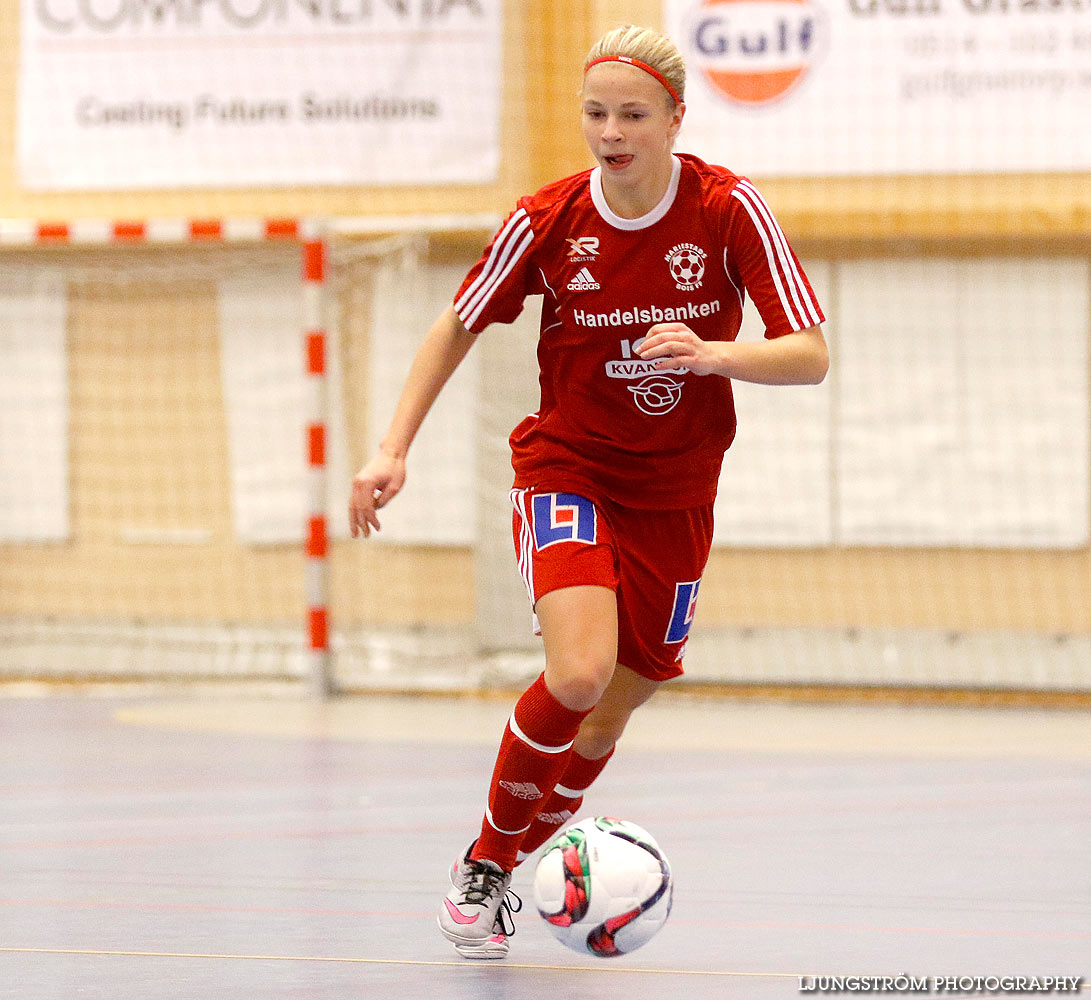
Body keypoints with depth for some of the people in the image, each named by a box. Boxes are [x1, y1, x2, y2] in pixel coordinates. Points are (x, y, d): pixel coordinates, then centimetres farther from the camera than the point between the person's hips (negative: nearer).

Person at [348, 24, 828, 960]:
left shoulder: (730, 208, -14)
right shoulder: (549, 220, -12)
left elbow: (810, 354, -16)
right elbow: (458, 327, 4)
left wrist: (710, 353, -35)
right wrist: (395, 448, -4)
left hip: (673, 489, 2)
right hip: (566, 465, -2)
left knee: (611, 710, 6)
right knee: (579, 672, -24)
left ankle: (506, 871, 30)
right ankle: (482, 862, -2)